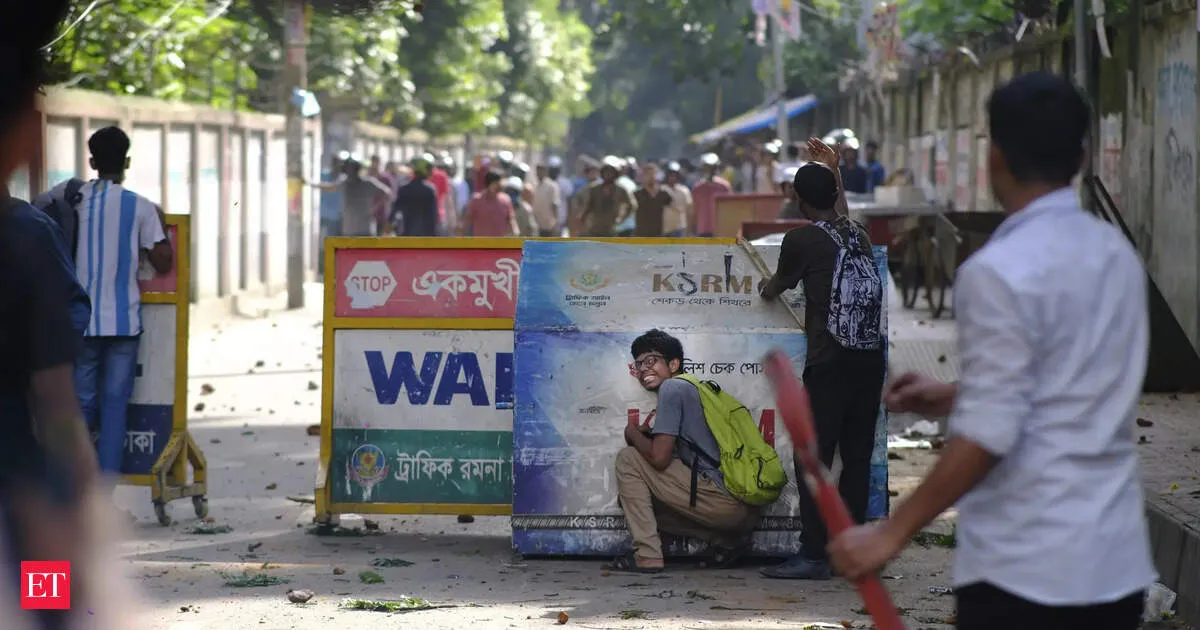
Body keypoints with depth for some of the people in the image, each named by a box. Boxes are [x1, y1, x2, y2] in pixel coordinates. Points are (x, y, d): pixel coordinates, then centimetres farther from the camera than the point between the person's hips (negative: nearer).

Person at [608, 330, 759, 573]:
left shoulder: (672, 387, -5)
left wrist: (632, 433, 7)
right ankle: (726, 539, 12)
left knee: (628, 458, 0)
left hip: (723, 503, -10)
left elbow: (659, 458, -11)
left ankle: (646, 555, -5)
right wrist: (645, 435, 16)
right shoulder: (693, 387, 24)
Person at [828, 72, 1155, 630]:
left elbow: (988, 436, -18)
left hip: (1024, 567, -7)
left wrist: (893, 532, -11)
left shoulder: (999, 271, -15)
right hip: (1118, 558, 7)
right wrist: (958, 396, 24)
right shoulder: (1117, 253, 8)